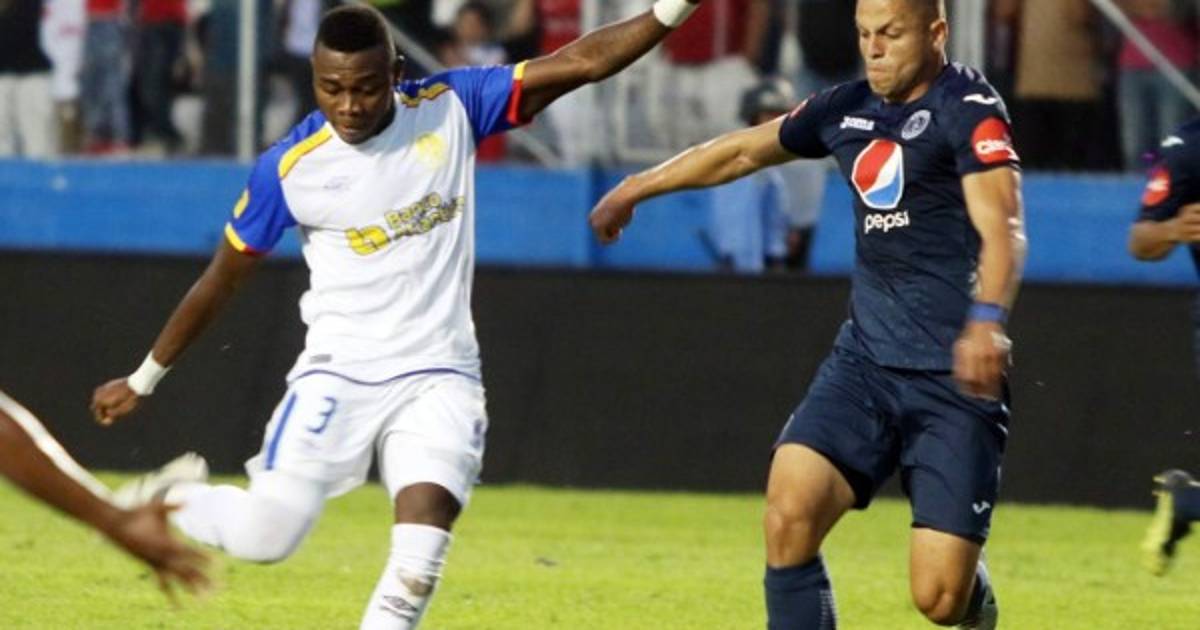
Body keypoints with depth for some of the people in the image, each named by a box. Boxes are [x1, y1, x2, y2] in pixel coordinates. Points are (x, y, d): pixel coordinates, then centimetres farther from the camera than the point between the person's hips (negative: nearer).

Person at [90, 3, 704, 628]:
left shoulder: (451, 108, -4)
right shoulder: (289, 167, -7)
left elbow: (581, 61, -8)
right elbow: (219, 281, 5)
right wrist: (142, 380, 11)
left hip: (438, 375, 1)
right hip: (340, 372, -1)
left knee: (417, 564, -17)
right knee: (264, 534, -9)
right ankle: (175, 503, 23)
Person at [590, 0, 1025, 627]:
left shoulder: (968, 107, -10)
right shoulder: (850, 108, 11)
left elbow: (1001, 228, -24)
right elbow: (745, 150, 28)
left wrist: (986, 319, -43)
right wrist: (635, 188, 38)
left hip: (957, 377, -6)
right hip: (864, 360, 6)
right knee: (790, 515, -17)